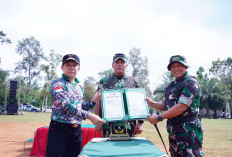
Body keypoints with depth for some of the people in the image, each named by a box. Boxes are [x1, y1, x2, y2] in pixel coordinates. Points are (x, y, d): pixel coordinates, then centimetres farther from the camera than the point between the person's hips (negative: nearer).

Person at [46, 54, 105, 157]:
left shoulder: (79, 86, 12)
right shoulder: (57, 84, -10)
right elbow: (66, 106, -24)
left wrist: (93, 101, 0)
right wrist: (89, 116, -29)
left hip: (77, 130, 7)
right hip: (60, 129, -6)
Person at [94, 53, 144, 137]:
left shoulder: (133, 81, 11)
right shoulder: (104, 81, 9)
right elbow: (98, 102, 6)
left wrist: (140, 122, 0)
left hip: (129, 127, 1)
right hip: (109, 126, 0)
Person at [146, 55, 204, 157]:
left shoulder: (191, 83, -11)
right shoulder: (171, 86, 15)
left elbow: (181, 107, -21)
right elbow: (164, 105, 18)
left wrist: (159, 117, -19)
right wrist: (152, 103, -2)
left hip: (188, 132, -8)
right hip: (173, 132, 8)